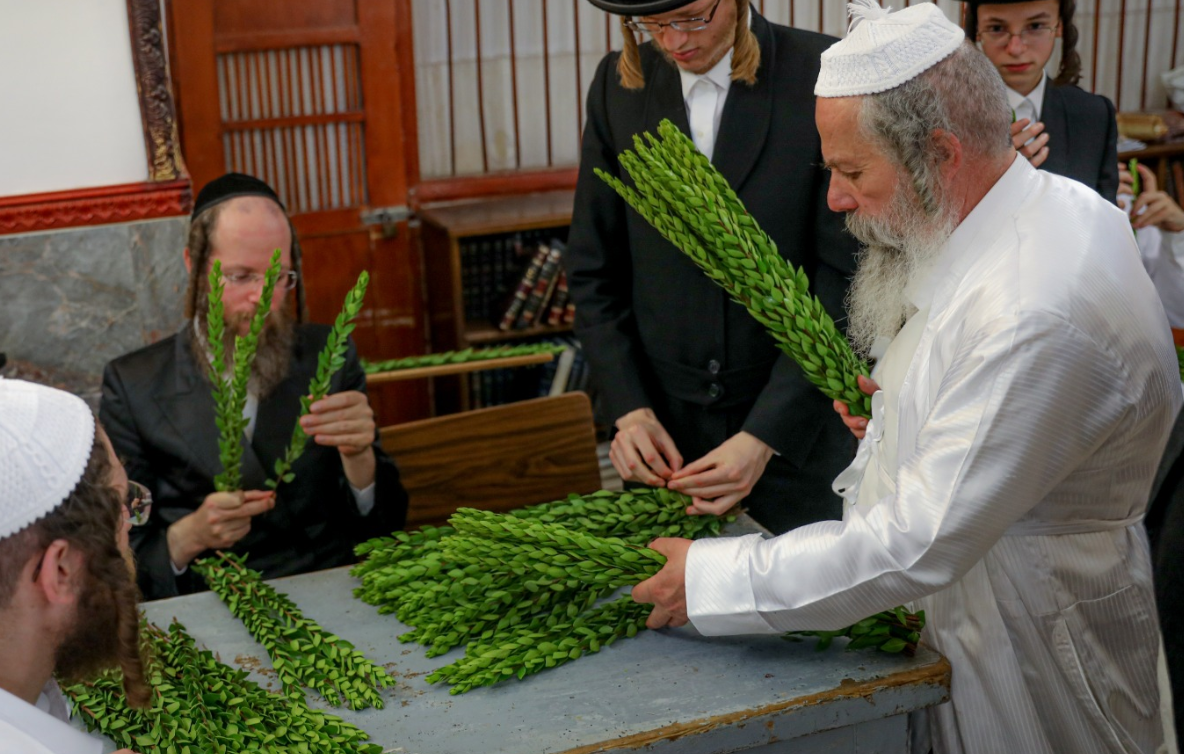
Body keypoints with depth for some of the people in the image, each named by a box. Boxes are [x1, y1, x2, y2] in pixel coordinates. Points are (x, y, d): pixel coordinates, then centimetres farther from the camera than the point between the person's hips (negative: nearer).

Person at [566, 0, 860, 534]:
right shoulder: (619, 84, 2)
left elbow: (845, 277, -13)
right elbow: (593, 270, 6)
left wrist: (765, 436, -20)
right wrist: (628, 408, -6)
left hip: (795, 432, -2)